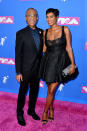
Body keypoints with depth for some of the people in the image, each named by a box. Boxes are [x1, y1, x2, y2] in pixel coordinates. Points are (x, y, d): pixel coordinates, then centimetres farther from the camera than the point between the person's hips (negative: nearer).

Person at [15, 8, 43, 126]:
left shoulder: (41, 32, 4)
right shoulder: (21, 33, -11)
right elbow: (18, 54, -11)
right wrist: (18, 72, -13)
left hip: (37, 69, 5)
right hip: (26, 69, -4)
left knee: (34, 91, 17)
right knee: (23, 91, 10)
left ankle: (31, 110, 39)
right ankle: (19, 113, 31)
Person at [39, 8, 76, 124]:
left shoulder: (65, 30, -5)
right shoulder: (45, 32, 4)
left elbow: (68, 48, -5)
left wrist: (73, 64, -7)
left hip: (60, 62, -3)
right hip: (48, 62, 3)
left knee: (51, 90, 0)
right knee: (50, 88, 13)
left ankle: (45, 111, 22)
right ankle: (51, 109, 36)